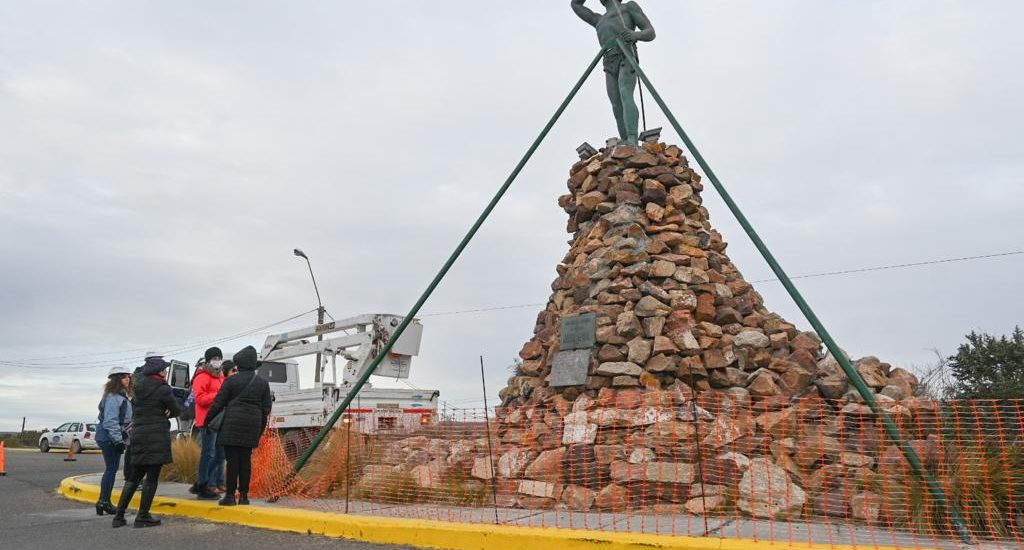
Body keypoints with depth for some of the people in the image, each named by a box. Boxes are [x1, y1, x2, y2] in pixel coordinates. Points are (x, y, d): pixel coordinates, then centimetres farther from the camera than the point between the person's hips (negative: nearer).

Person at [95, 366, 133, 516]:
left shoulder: (123, 396, 16)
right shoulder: (113, 397, -15)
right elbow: (110, 420, -21)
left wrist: (122, 439, 19)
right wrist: (118, 440, -22)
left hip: (115, 438, 10)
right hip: (109, 437, -10)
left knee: (111, 469, 12)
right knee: (111, 469, -6)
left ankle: (104, 502, 19)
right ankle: (104, 502, 0)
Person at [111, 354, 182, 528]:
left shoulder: (139, 386, 9)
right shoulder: (162, 389, -11)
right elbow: (177, 410, -4)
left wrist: (161, 412, 1)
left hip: (138, 436, 7)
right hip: (157, 437, -7)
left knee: (135, 476, 15)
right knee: (152, 478, 0)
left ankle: (119, 515, 14)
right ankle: (142, 517, 3)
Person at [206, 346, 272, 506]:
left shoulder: (232, 380, -4)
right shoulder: (262, 382, 8)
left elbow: (218, 403, -2)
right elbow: (266, 408, 10)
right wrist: (260, 430, 17)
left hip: (233, 424, -4)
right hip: (252, 426, 4)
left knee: (232, 459, 0)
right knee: (246, 460, 8)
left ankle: (230, 495, 1)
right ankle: (244, 495, 10)